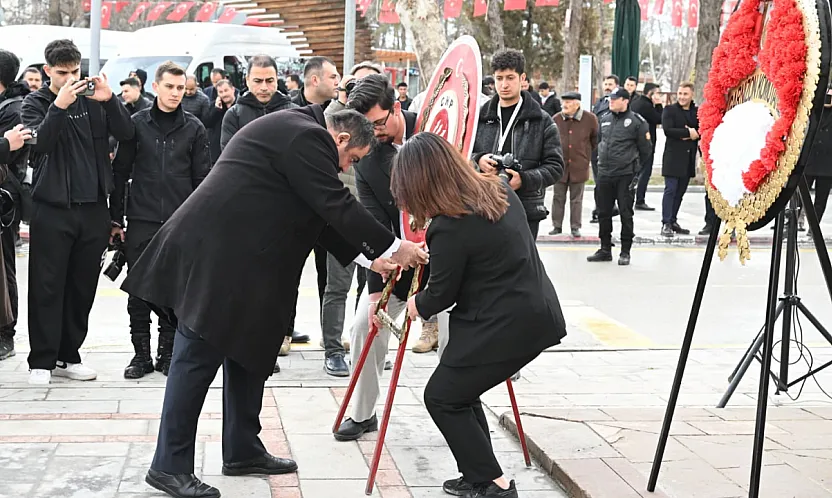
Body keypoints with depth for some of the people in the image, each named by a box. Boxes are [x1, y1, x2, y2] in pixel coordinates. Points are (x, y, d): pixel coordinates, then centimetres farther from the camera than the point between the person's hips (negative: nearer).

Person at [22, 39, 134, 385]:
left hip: (93, 208, 3)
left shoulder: (94, 100, 8)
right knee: (47, 287, -2)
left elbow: (126, 133, -3)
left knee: (83, 287, 8)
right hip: (52, 209, -3)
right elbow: (38, 143, -16)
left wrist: (109, 100, -17)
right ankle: (41, 361, 5)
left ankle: (68, 356, 19)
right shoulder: (35, 103, 2)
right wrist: (59, 106, -26)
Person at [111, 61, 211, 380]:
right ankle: (141, 352, 13)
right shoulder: (137, 124, 3)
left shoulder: (194, 128, 4)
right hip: (142, 221, 0)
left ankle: (167, 351, 16)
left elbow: (202, 177, 5)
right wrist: (116, 217, 2)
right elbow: (120, 171, 5)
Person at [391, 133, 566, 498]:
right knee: (460, 389, 20)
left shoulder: (449, 228, -20)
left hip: (504, 327, -9)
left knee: (442, 397, 7)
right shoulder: (500, 191, 5)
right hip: (538, 315, 9)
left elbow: (441, 294, -8)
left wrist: (418, 304, 14)